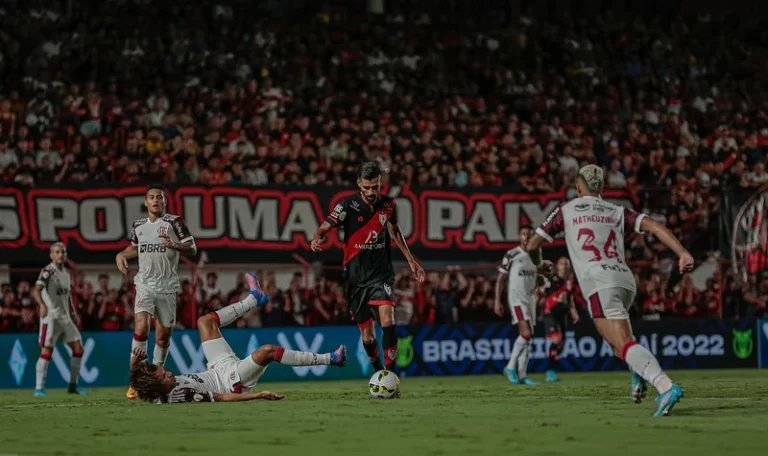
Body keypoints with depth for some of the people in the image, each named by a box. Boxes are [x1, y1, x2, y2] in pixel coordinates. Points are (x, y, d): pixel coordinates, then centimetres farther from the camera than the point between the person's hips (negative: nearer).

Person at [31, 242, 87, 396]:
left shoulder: (66, 273, 13)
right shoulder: (48, 272, -12)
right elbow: (36, 291, -26)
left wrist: (72, 313, 18)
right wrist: (42, 305, -43)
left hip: (65, 317, 8)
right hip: (50, 317, -8)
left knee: (78, 349, 6)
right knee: (46, 351, -11)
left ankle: (73, 386, 16)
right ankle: (39, 388, -7)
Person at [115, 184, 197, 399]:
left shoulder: (174, 222, -2)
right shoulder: (138, 225, 11)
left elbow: (192, 249, -6)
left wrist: (175, 245, -25)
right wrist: (121, 255, 9)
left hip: (167, 287, -1)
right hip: (144, 284, 1)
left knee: (163, 335, 6)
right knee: (141, 327, -18)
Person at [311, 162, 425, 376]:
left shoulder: (388, 205, 1)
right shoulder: (348, 205, -8)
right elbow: (325, 226, -15)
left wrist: (411, 260, 23)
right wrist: (317, 238, -39)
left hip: (381, 274, 1)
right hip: (356, 277, -1)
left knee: (387, 318, -24)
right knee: (367, 333, 4)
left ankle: (390, 373, -22)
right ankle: (378, 373, 27)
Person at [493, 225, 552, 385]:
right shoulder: (511, 255, -6)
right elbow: (501, 278, -5)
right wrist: (497, 300, -10)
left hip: (530, 299, 7)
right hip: (516, 298, -7)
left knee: (527, 338, 4)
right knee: (526, 333, -20)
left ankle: (522, 375, 6)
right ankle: (511, 367, -10)